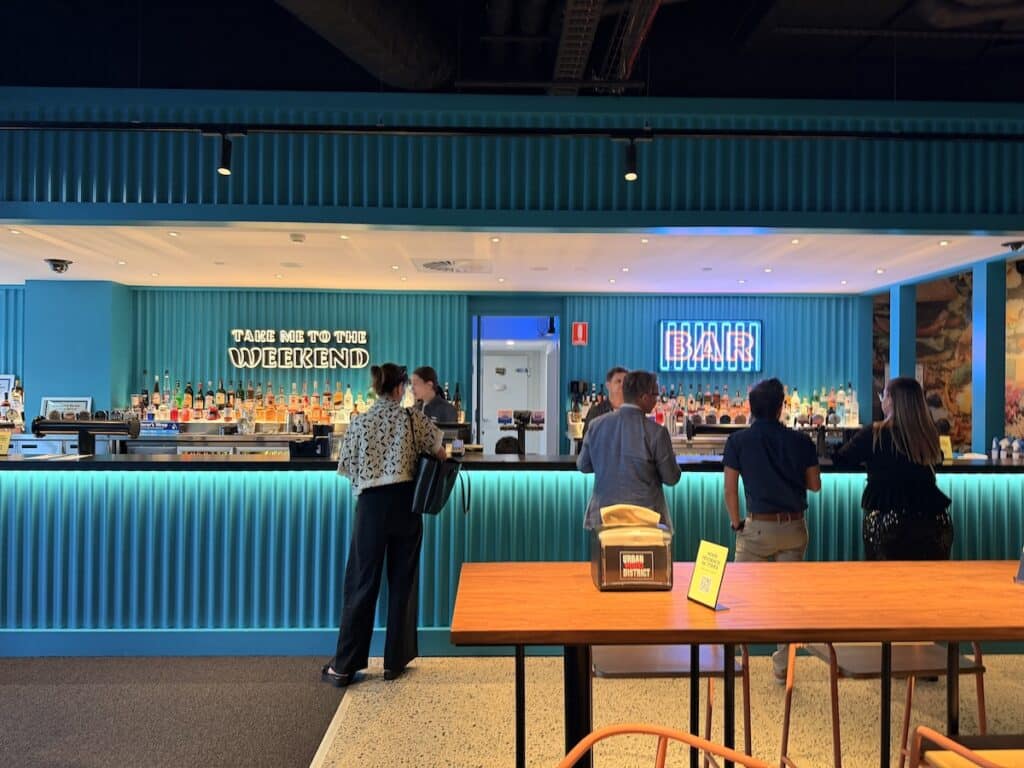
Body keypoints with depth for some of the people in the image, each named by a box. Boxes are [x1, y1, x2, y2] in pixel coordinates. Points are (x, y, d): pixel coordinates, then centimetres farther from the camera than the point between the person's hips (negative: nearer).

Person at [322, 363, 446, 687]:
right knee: (402, 582, 10)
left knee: (361, 583, 7)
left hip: (371, 505, 1)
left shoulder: (359, 423, 2)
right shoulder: (413, 418, -1)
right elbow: (438, 452, 6)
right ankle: (394, 661, 18)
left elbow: (345, 468, 5)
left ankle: (344, 666, 12)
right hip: (404, 503, 0)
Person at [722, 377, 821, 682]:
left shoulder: (737, 441, -6)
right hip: (794, 526, 3)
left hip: (758, 527, -2)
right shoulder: (800, 441, 0)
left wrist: (736, 523, 6)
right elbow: (815, 485, 9)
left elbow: (730, 490, -6)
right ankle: (782, 664, 18)